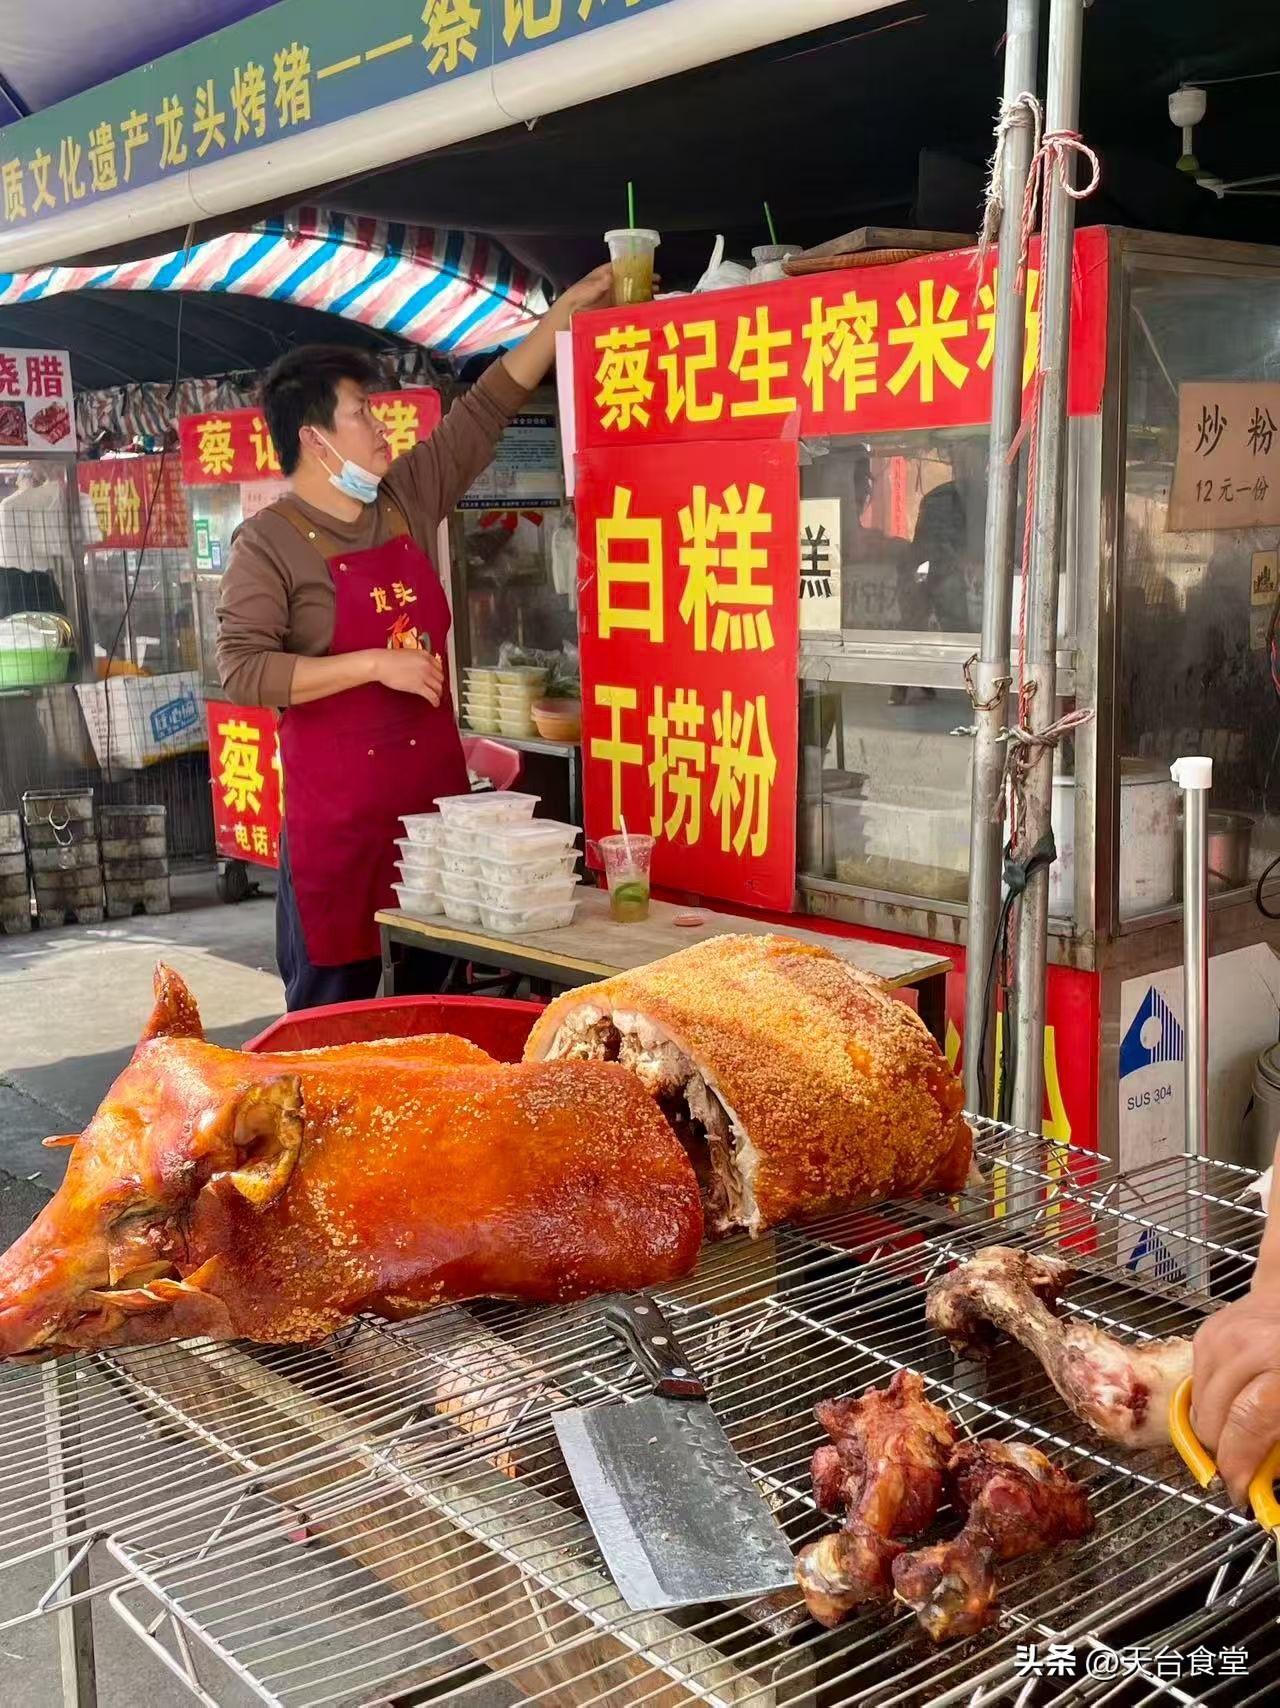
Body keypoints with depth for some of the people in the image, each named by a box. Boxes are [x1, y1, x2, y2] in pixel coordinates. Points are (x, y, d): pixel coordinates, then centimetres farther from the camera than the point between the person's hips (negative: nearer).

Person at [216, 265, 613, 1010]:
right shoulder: (270, 543, -10)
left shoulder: (409, 496, 6)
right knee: (336, 1002, 3)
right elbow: (243, 671, -17)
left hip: (437, 787, 6)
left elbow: (487, 408, 12)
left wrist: (569, 306, 13)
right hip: (340, 810, -6)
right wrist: (378, 664, -20)